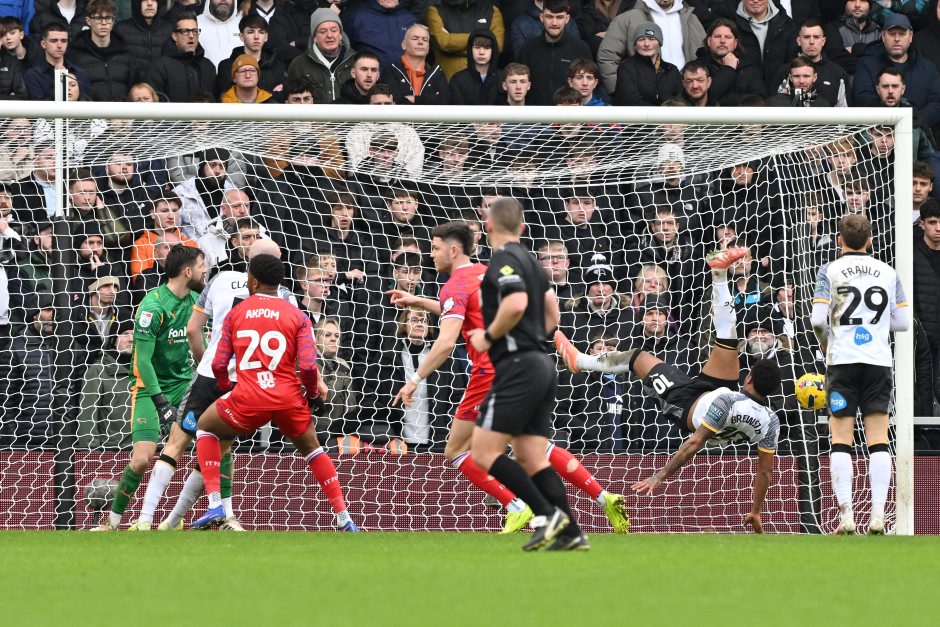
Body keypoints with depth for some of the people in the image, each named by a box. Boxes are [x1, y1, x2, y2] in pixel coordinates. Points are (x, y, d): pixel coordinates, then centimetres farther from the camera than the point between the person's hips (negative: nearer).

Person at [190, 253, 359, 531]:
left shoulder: (235, 313, 8)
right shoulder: (297, 316, 5)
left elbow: (219, 365, 5)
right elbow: (308, 366, -7)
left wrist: (226, 389, 25)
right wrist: (313, 394, 13)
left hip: (248, 400, -1)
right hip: (289, 398, 1)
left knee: (205, 427, 26)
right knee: (311, 447, 28)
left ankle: (215, 505, 10)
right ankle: (344, 519, 21)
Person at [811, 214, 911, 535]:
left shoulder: (830, 271, -1)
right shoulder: (888, 273, 7)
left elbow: (818, 318, -8)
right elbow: (903, 322, 5)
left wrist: (824, 341, 12)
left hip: (842, 361, -2)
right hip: (879, 361, 2)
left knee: (841, 439, 1)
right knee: (878, 439, 2)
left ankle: (846, 516, -7)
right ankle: (878, 516, -7)